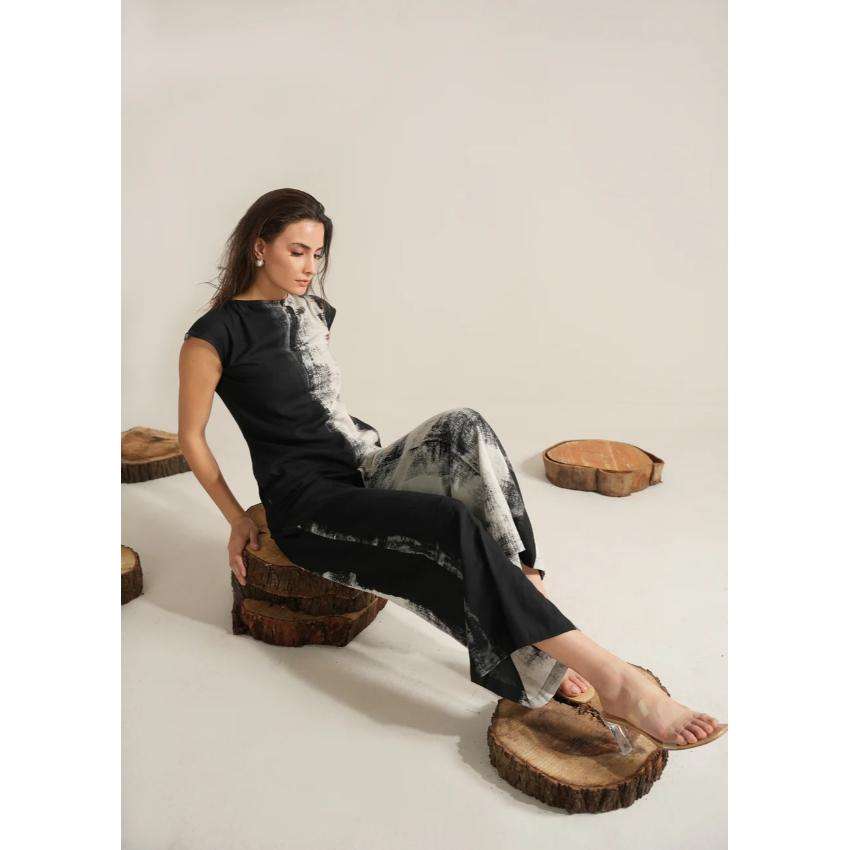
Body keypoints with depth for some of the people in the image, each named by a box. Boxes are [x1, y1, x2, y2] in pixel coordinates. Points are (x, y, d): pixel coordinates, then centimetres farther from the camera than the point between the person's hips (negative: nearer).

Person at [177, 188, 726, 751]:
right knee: (451, 526, -31)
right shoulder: (216, 334, -7)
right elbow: (191, 436, 0)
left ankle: (528, 588, -29)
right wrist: (238, 520, 0)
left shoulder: (316, 313, 14)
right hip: (306, 504, -6)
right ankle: (614, 681, -32)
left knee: (461, 428, -25)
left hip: (359, 470, 7)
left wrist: (365, 444, 14)